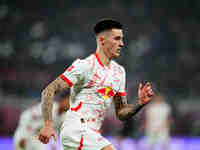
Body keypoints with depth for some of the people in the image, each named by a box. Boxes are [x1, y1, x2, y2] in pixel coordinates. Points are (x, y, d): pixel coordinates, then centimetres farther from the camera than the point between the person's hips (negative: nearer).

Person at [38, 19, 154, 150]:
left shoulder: (119, 71, 15)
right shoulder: (85, 65, -9)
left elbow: (121, 113, 18)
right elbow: (49, 91, -12)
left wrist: (140, 103, -1)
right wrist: (48, 124, -21)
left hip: (92, 135, 9)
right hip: (77, 130, -9)